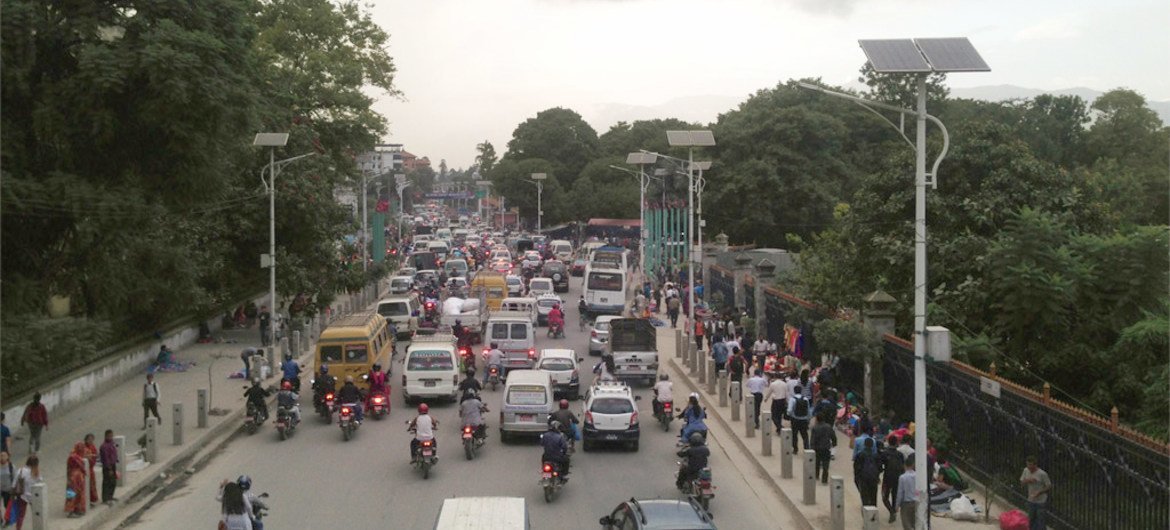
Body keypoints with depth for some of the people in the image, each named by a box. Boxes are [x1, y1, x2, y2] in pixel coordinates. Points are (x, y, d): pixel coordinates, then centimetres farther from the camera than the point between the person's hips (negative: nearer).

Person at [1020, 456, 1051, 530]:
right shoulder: (1026, 470, -4)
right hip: (1031, 501, 6)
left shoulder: (1042, 474, -21)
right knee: (1031, 520, 18)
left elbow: (1049, 487, -14)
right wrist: (1028, 480, -18)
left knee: (1040, 521, 2)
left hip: (1041, 501, -6)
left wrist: (1039, 492, -26)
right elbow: (1022, 483, 3)